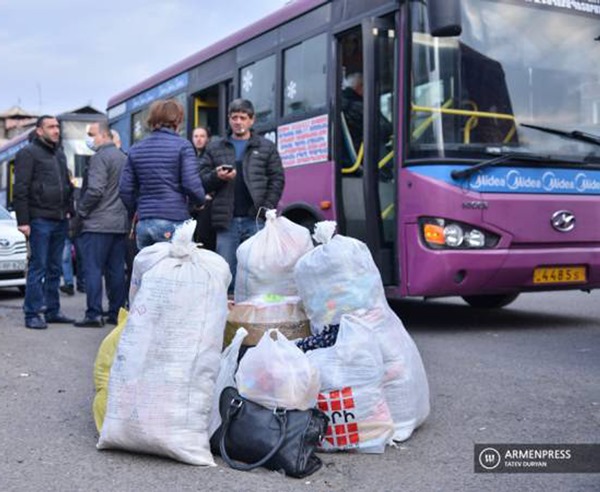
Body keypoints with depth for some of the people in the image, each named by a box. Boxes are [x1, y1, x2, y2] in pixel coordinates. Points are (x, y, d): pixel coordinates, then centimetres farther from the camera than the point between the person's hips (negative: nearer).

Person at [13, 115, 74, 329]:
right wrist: (23, 220, -15)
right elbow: (20, 190, -9)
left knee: (55, 269, 9)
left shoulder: (60, 153, 18)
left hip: (60, 220, 7)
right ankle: (32, 314, 0)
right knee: (38, 268, -5)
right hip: (40, 221, -7)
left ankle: (52, 311, 15)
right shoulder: (28, 153, -4)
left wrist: (68, 210, 14)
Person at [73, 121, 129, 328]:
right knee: (117, 270, 9)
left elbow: (95, 190, -18)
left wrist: (81, 210, -6)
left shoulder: (100, 157, -10)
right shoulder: (123, 157, 15)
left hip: (98, 223, -8)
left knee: (93, 269, -4)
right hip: (121, 223, 8)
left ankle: (94, 314, -6)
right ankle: (116, 313, 12)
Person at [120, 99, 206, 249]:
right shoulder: (182, 146, -4)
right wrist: (200, 200, 9)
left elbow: (125, 189, 8)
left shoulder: (135, 149, 10)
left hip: (144, 224, 5)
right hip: (173, 222, -5)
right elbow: (192, 184, -11)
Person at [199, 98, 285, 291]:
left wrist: (267, 208, -7)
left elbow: (277, 180, 6)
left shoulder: (266, 147, 11)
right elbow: (201, 180, 12)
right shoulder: (214, 148, 16)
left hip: (255, 220, -1)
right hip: (226, 221, 1)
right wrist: (216, 176, -10)